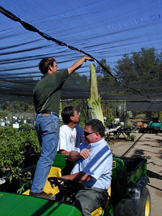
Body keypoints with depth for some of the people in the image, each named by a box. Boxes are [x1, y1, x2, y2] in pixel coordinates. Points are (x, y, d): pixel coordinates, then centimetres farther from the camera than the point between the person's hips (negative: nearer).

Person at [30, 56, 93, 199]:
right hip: (50, 119, -9)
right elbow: (74, 67, 7)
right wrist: (84, 58, 24)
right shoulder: (54, 77, -4)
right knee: (47, 157, -6)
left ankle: (38, 185, 27)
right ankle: (36, 190, -3)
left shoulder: (39, 84, 17)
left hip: (39, 119, 9)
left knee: (46, 154, 18)